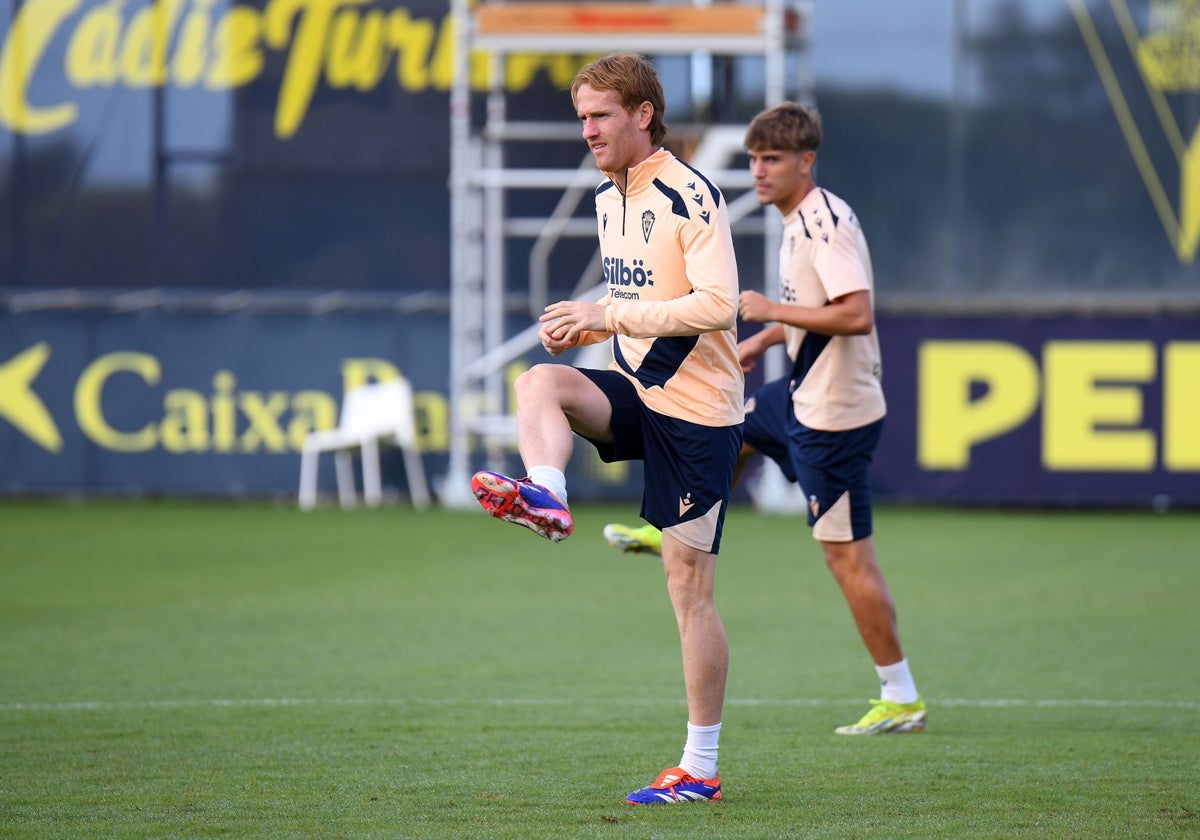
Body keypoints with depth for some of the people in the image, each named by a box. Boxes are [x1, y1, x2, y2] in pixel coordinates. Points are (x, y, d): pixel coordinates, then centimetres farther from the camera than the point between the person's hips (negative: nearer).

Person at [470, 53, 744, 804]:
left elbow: (716, 306, -24)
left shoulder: (692, 197, -15)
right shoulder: (609, 201, 11)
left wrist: (608, 315, -22)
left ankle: (701, 769, 2)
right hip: (639, 394, 7)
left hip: (697, 411, -7)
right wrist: (587, 327, 2)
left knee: (689, 586, -4)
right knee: (540, 381, -23)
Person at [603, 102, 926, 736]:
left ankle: (901, 700, -2)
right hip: (804, 396, 10)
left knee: (847, 556, -6)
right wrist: (764, 340, 17)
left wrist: (772, 311, -22)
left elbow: (856, 314, -30)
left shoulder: (827, 224, -21)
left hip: (834, 416, -10)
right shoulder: (800, 221, 11)